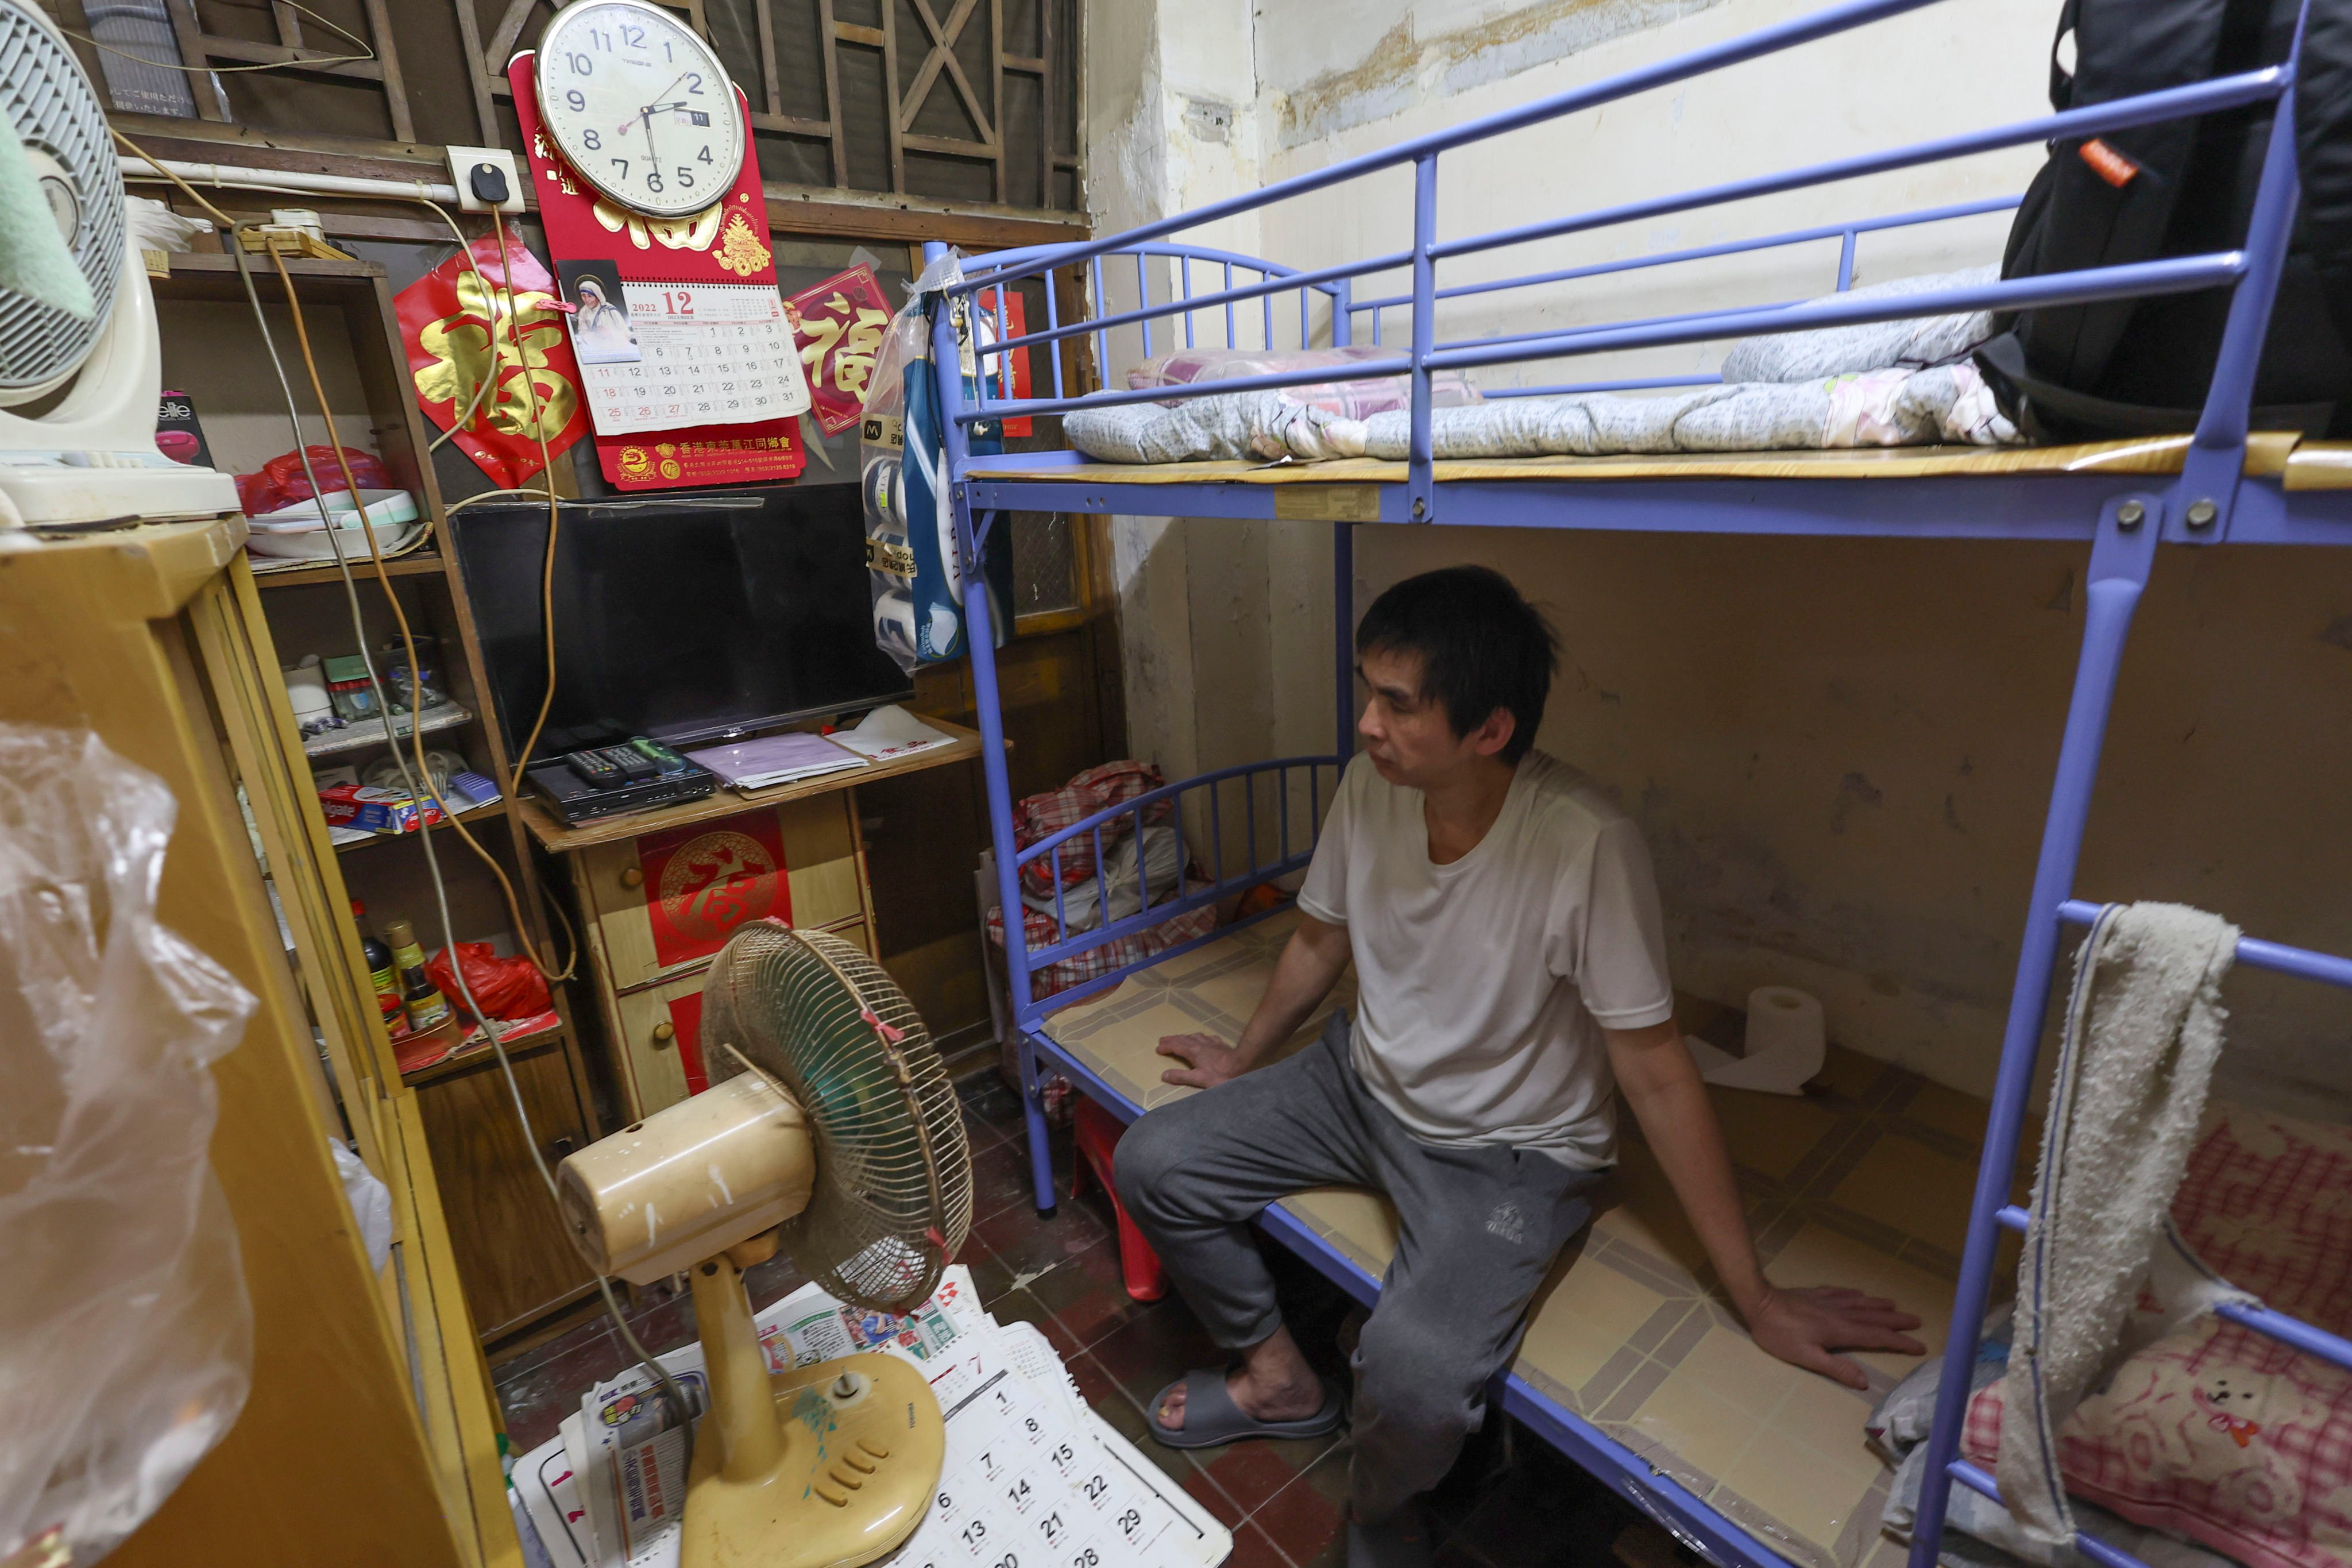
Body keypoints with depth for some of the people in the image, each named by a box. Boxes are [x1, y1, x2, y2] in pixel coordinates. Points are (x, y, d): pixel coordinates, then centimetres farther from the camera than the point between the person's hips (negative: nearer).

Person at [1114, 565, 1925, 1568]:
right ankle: (1280, 1378, 23)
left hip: (1511, 1148, -5)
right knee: (1152, 1162, -2)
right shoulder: (1370, 784, -14)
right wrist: (1244, 1062, 19)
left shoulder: (1586, 847, -30)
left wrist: (1758, 1300, -11)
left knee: (1412, 1374, -28)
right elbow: (1320, 939, 5)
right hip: (1364, 1081, 6)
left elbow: (1656, 1077, -21)